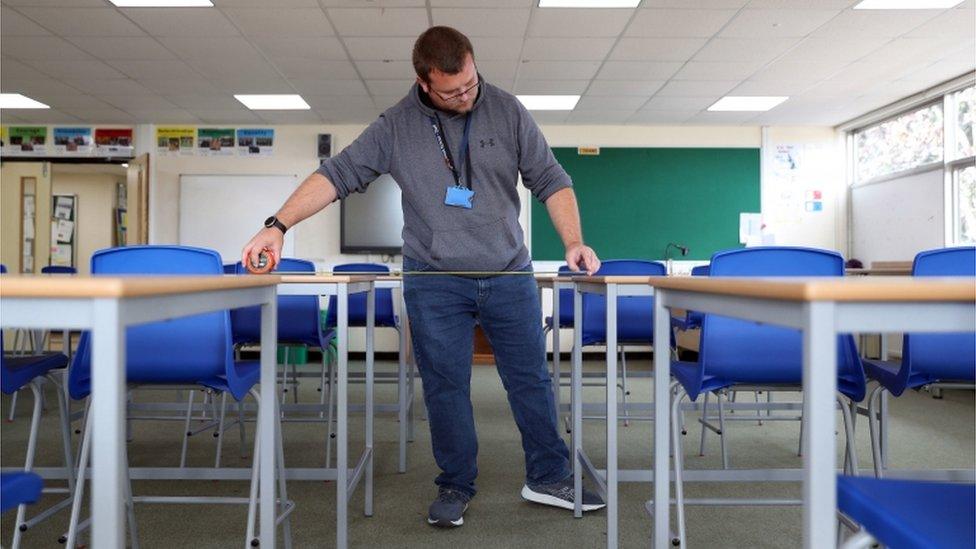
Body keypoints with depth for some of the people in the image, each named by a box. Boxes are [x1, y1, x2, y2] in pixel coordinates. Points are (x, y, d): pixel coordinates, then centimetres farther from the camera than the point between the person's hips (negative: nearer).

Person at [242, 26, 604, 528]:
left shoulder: (507, 111, 1)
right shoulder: (396, 125, -1)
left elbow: (550, 180, 3)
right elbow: (336, 175, -3)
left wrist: (573, 242, -10)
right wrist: (277, 226, -13)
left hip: (508, 275, 1)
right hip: (435, 280, -1)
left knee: (531, 379, 9)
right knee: (445, 387, 5)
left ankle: (548, 477, 25)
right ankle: (455, 487, 22)